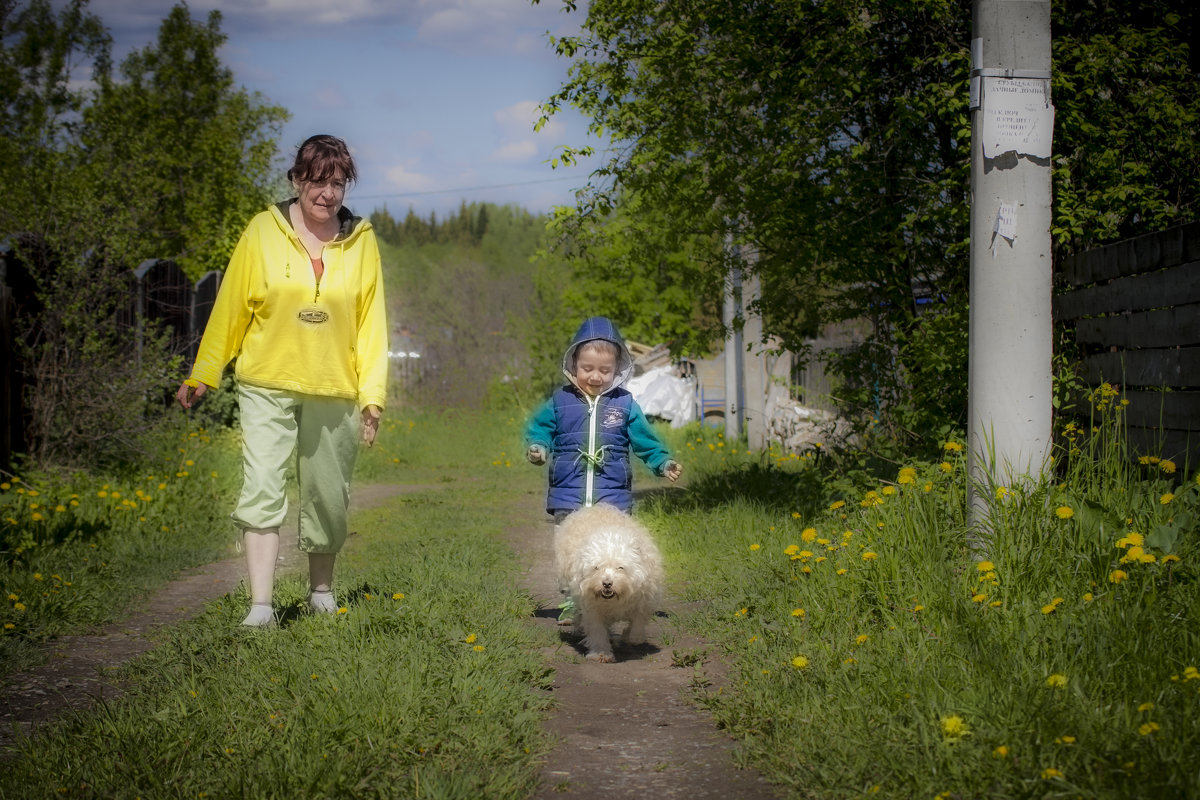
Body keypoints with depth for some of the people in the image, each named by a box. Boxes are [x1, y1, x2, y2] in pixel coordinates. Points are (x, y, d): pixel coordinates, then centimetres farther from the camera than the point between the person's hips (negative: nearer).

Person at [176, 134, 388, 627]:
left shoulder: (361, 240, 3)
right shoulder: (263, 231, -1)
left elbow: (371, 322, 5)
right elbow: (231, 307, 4)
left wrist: (373, 393, 1)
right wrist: (202, 374, 8)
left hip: (334, 392, 2)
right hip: (267, 386, -1)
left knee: (328, 495, 10)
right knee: (261, 489, -11)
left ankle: (321, 589, 31)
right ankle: (260, 605, -11)